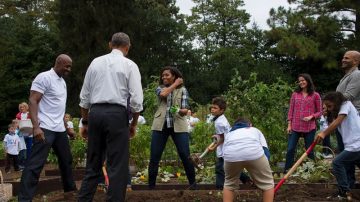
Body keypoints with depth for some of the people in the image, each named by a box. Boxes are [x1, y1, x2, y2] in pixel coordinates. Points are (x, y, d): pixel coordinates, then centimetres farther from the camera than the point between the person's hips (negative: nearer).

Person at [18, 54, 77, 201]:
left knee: (66, 160, 17)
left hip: (60, 129, 9)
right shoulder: (44, 77, -10)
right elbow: (32, 101, -15)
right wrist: (36, 127, -24)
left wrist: (66, 126, 21)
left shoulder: (63, 82, 17)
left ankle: (70, 189, 32)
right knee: (35, 164, -9)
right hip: (45, 129, -9)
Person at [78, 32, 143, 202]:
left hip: (95, 113, 4)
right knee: (118, 165, 1)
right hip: (117, 114, -4)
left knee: (93, 163, 13)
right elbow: (136, 99, -5)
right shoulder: (129, 65, 1)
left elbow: (84, 96, 12)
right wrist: (134, 123, 7)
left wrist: (85, 121, 19)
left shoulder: (95, 62, 12)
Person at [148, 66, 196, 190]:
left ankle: (192, 183, 9)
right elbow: (163, 94, -13)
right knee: (154, 157, -2)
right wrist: (175, 84, -2)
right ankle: (151, 186, 6)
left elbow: (185, 110, 1)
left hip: (178, 126, -1)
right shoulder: (160, 88, 12)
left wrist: (180, 111, -22)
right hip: (160, 125, 2)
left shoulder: (182, 90, 7)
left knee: (185, 156, -5)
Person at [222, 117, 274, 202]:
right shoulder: (255, 130, 39)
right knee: (267, 183, 22)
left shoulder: (229, 133, 42)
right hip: (254, 151, -1)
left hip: (231, 154, 2)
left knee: (229, 184, 30)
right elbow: (266, 152, 24)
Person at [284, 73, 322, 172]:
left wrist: (311, 117, -14)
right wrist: (289, 125, 2)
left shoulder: (315, 95, 1)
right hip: (295, 127, 2)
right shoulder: (295, 94, 8)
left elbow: (319, 112, 4)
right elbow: (291, 110, 8)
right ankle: (286, 171, 7)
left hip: (309, 128, -2)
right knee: (290, 150, 0)